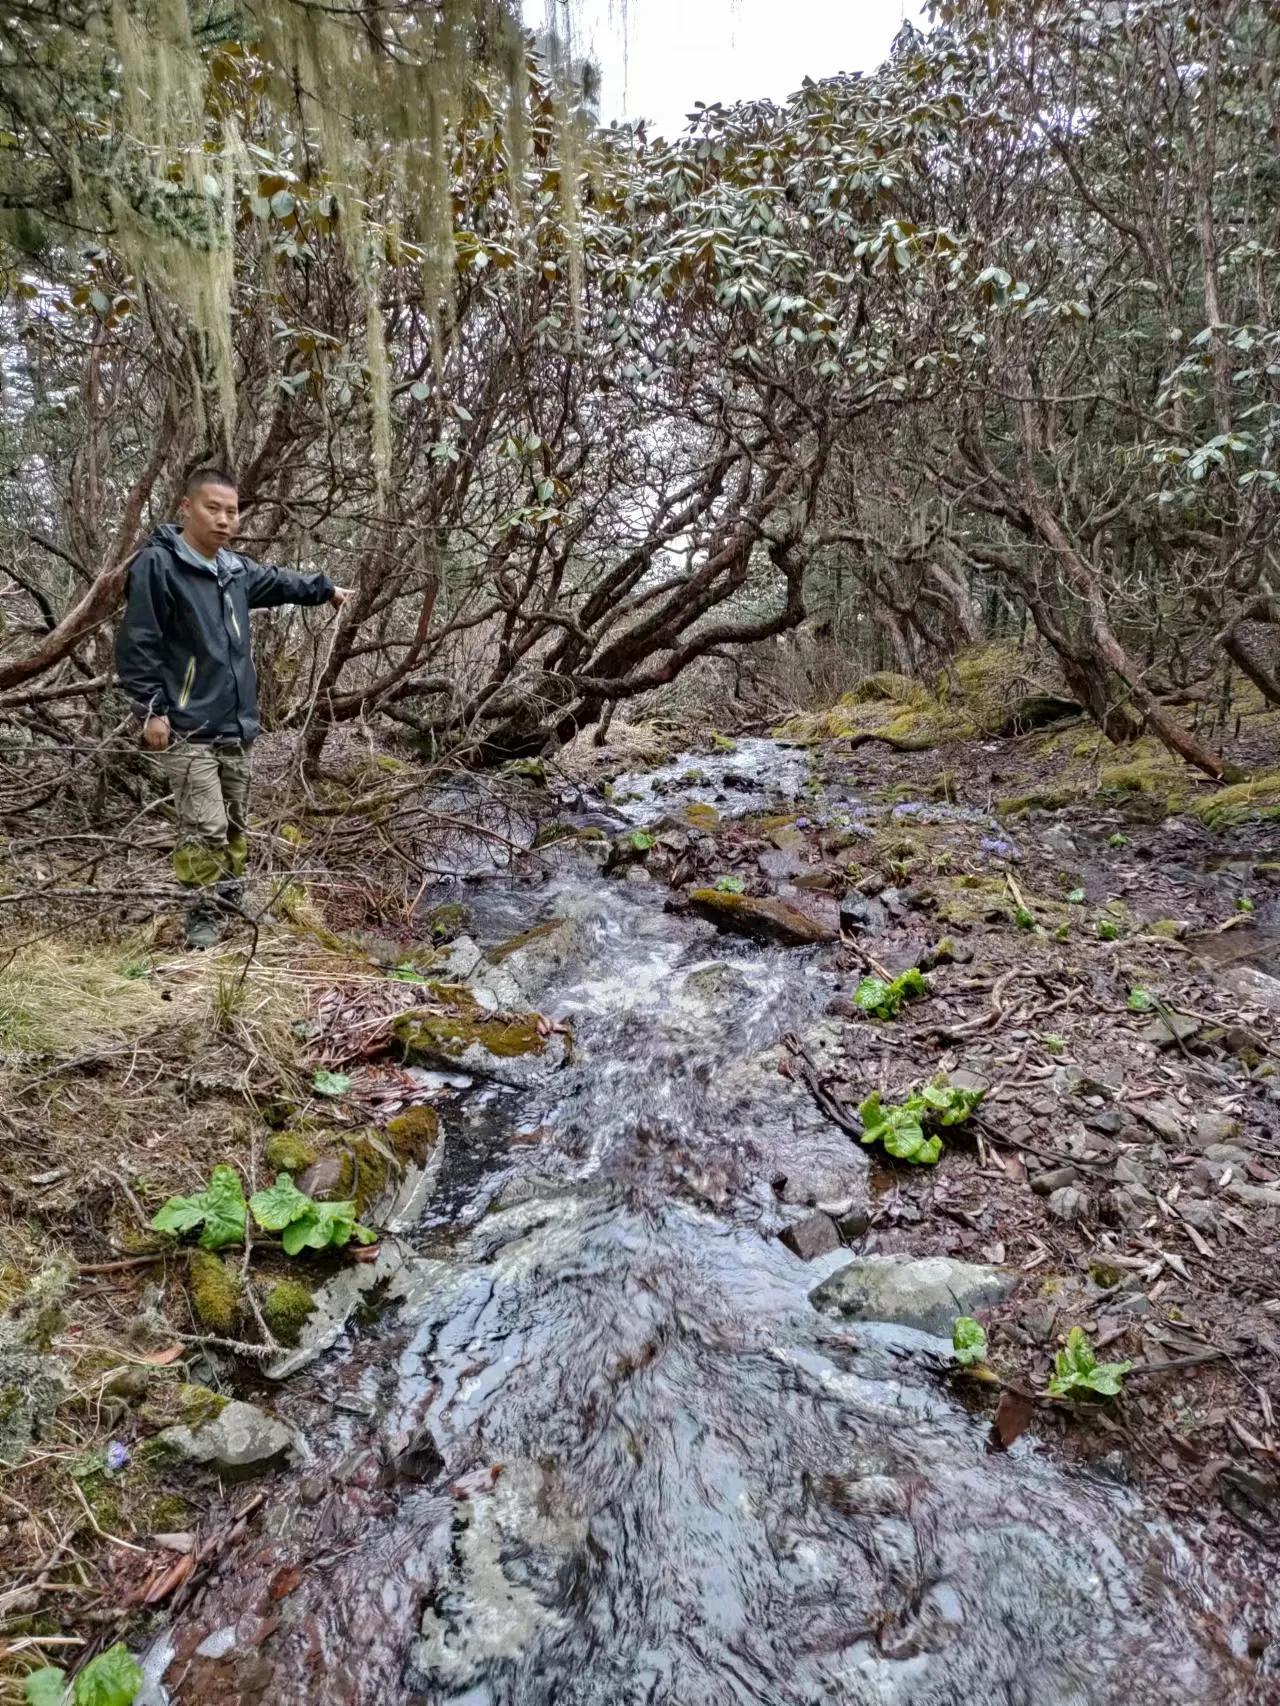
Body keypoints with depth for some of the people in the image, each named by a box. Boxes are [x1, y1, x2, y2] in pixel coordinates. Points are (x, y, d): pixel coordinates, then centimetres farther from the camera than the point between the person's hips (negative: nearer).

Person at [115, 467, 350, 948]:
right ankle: (204, 921, 0)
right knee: (206, 829, -12)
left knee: (236, 826, 13)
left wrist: (326, 589, 45)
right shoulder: (157, 564, -10)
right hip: (186, 730, -7)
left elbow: (278, 581, 33)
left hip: (235, 727, 8)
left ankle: (227, 908, 26)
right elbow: (137, 644, -11)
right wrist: (151, 710, -16)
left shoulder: (236, 569, 11)